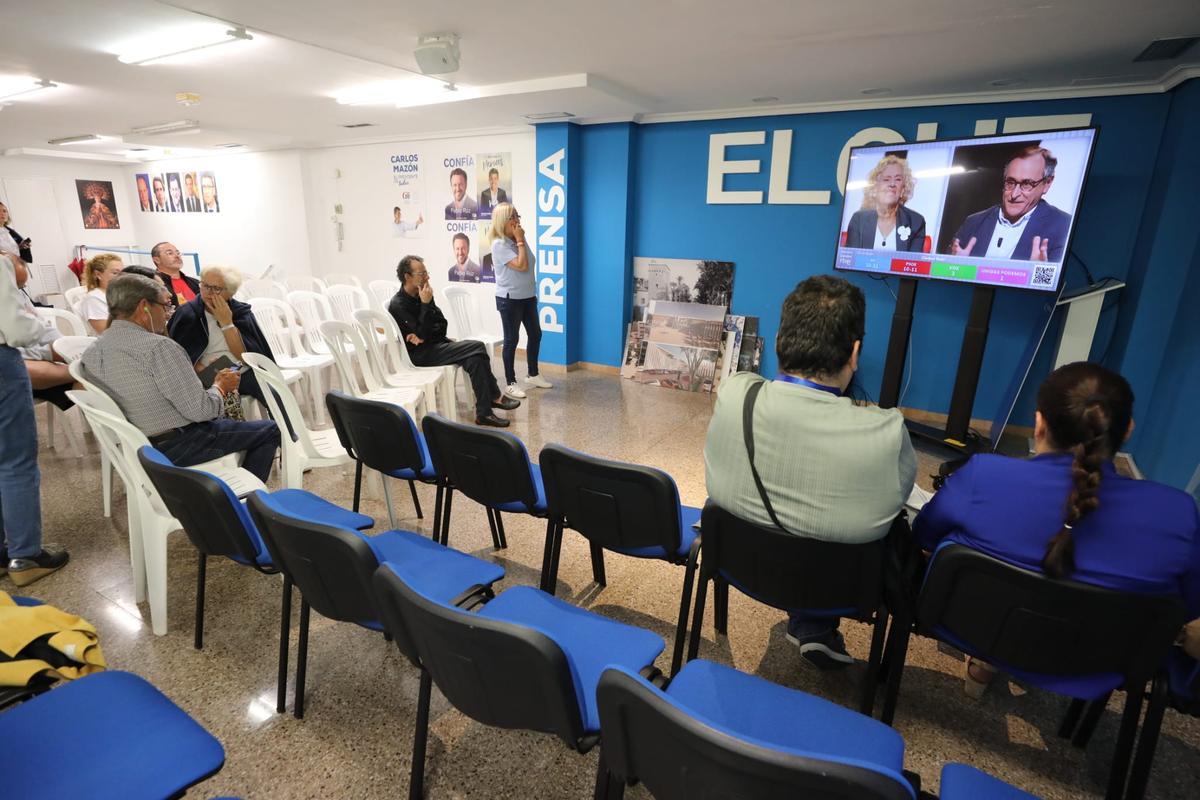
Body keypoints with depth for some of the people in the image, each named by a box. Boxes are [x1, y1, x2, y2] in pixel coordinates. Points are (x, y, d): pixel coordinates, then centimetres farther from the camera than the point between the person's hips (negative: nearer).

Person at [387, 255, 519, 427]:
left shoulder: (419, 295, 8)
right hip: (420, 354, -7)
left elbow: (442, 324, 6)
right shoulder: (398, 305, -14)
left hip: (435, 344, 7)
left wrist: (424, 335, -13)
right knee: (477, 349, -20)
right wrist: (426, 304, -21)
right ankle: (494, 397, -6)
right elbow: (423, 333, -21)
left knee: (475, 357, -16)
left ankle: (484, 412, -15)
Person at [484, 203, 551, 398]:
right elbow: (521, 265, -23)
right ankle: (511, 383, 11)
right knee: (511, 339, 0)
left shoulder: (518, 239, 7)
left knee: (535, 334, 14)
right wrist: (520, 241, -17)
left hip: (528, 296, 8)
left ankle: (533, 375, 31)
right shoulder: (499, 244, -16)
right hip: (509, 299, -8)